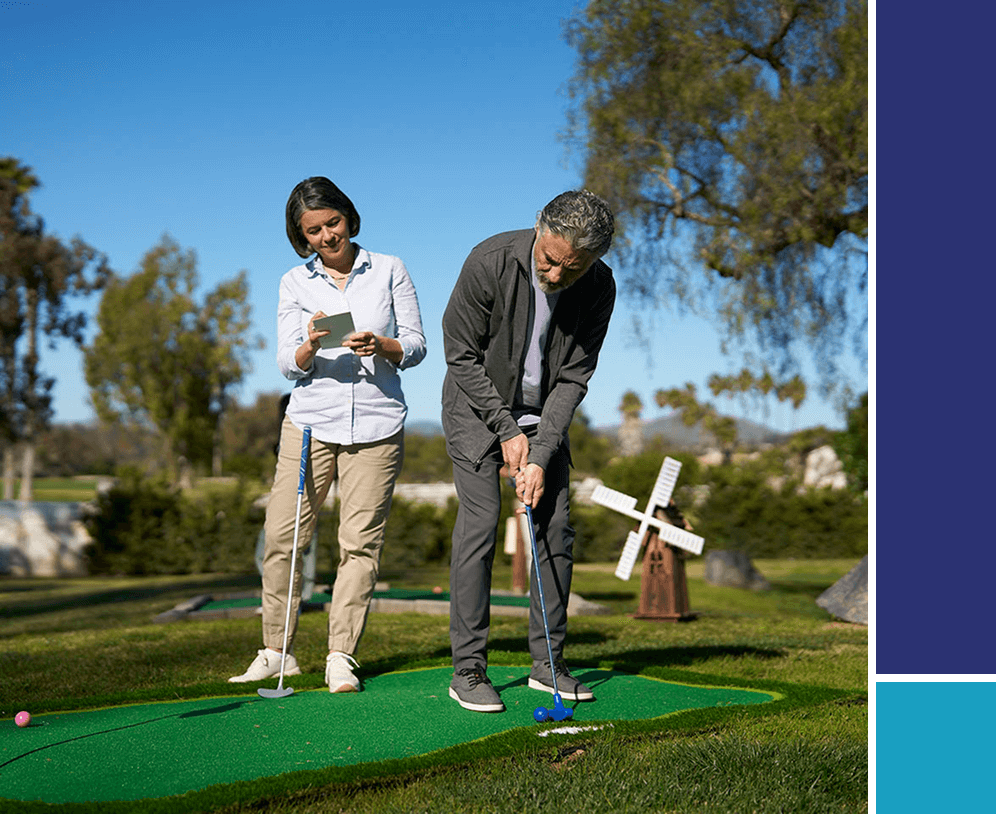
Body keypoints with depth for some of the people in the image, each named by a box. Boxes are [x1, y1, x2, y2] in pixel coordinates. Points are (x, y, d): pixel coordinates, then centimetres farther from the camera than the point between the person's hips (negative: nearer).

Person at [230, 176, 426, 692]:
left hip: (377, 424, -1)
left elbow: (415, 346, 5)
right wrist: (310, 347, -20)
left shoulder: (389, 271, 6)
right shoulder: (295, 283, 8)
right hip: (311, 421, 1)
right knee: (282, 535, -4)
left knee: (360, 543, -3)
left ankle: (341, 656, 5)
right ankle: (277, 651, 9)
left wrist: (380, 346, -16)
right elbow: (287, 364, 3)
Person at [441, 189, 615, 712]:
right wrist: (507, 430, -16)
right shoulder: (490, 262, -25)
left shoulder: (599, 289, -16)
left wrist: (541, 456, -19)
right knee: (479, 524, -13)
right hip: (478, 408, -3)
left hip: (545, 416, 3)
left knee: (555, 527, -2)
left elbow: (574, 376, -12)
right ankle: (468, 669, -7)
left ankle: (547, 662, 10)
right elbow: (461, 355, -16)